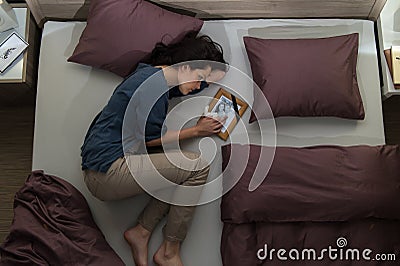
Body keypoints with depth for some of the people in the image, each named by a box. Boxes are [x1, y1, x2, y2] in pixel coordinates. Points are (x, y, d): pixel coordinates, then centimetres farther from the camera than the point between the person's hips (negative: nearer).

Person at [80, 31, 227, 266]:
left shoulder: (156, 75, 15)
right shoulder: (152, 84, -16)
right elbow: (151, 138, -11)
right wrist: (196, 131, -3)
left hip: (104, 163, 10)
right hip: (108, 171, -10)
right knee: (198, 165, -12)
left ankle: (141, 231, 7)